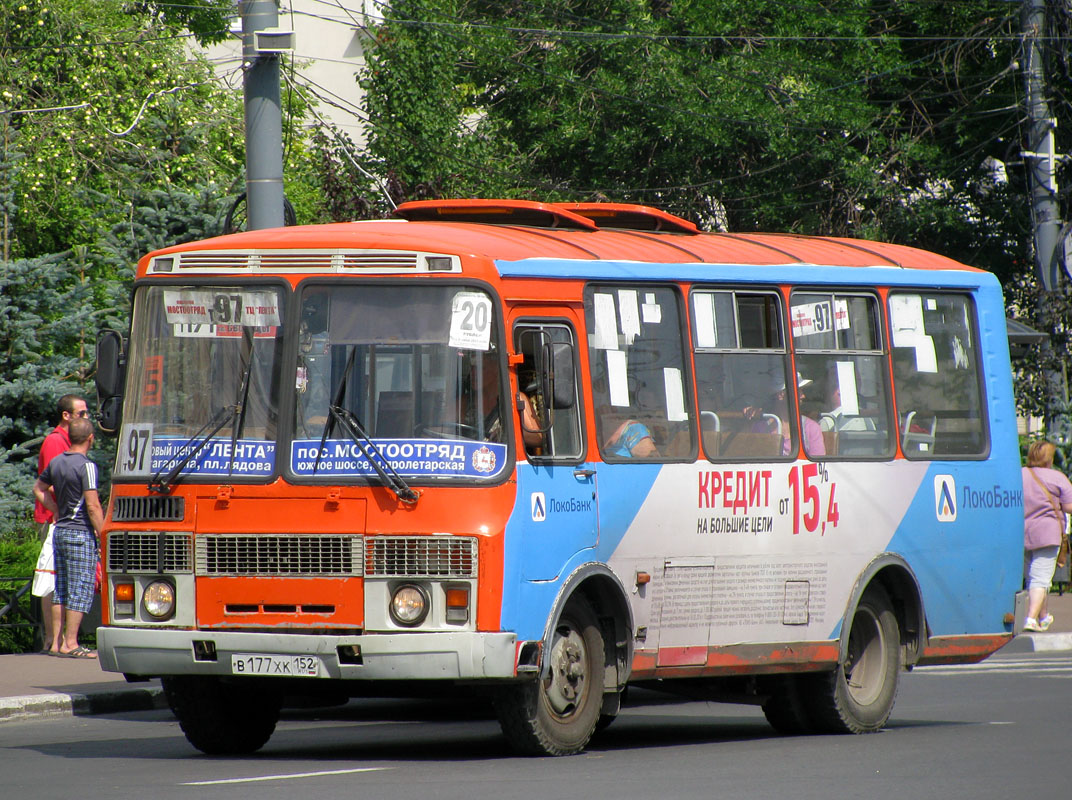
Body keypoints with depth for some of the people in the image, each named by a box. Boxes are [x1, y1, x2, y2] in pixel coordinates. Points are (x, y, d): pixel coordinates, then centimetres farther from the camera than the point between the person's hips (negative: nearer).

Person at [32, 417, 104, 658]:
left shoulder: (56, 462, 8)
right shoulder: (86, 466, -15)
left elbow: (39, 489, 23)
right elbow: (92, 506, -18)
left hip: (60, 530, 8)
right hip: (81, 533, -8)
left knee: (62, 589, 12)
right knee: (81, 590, -4)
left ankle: (60, 642, 13)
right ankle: (70, 643, -7)